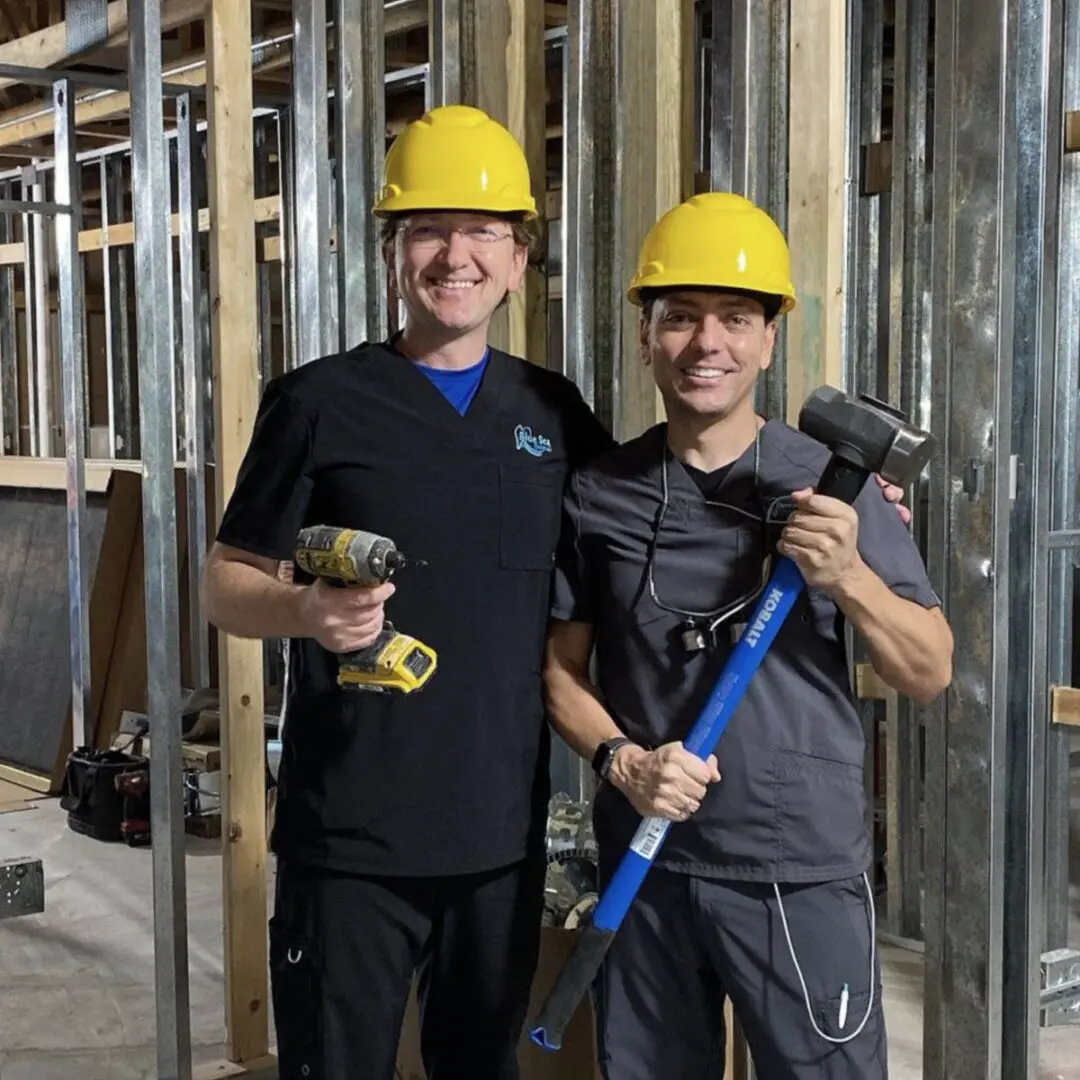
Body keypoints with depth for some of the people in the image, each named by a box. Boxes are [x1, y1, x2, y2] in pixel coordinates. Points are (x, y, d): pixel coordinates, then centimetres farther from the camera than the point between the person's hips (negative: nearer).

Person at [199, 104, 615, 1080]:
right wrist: (306, 609, -23)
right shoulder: (320, 402, -4)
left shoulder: (553, 411, 7)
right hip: (349, 833, -4)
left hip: (504, 828, 4)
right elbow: (225, 588, -1)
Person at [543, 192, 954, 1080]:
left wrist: (849, 577, -18)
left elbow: (930, 675, -1)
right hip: (644, 864, 2)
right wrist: (621, 761, -11)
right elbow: (560, 668, 7)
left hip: (803, 868, -2)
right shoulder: (599, 492, 2)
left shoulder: (830, 483, -3)